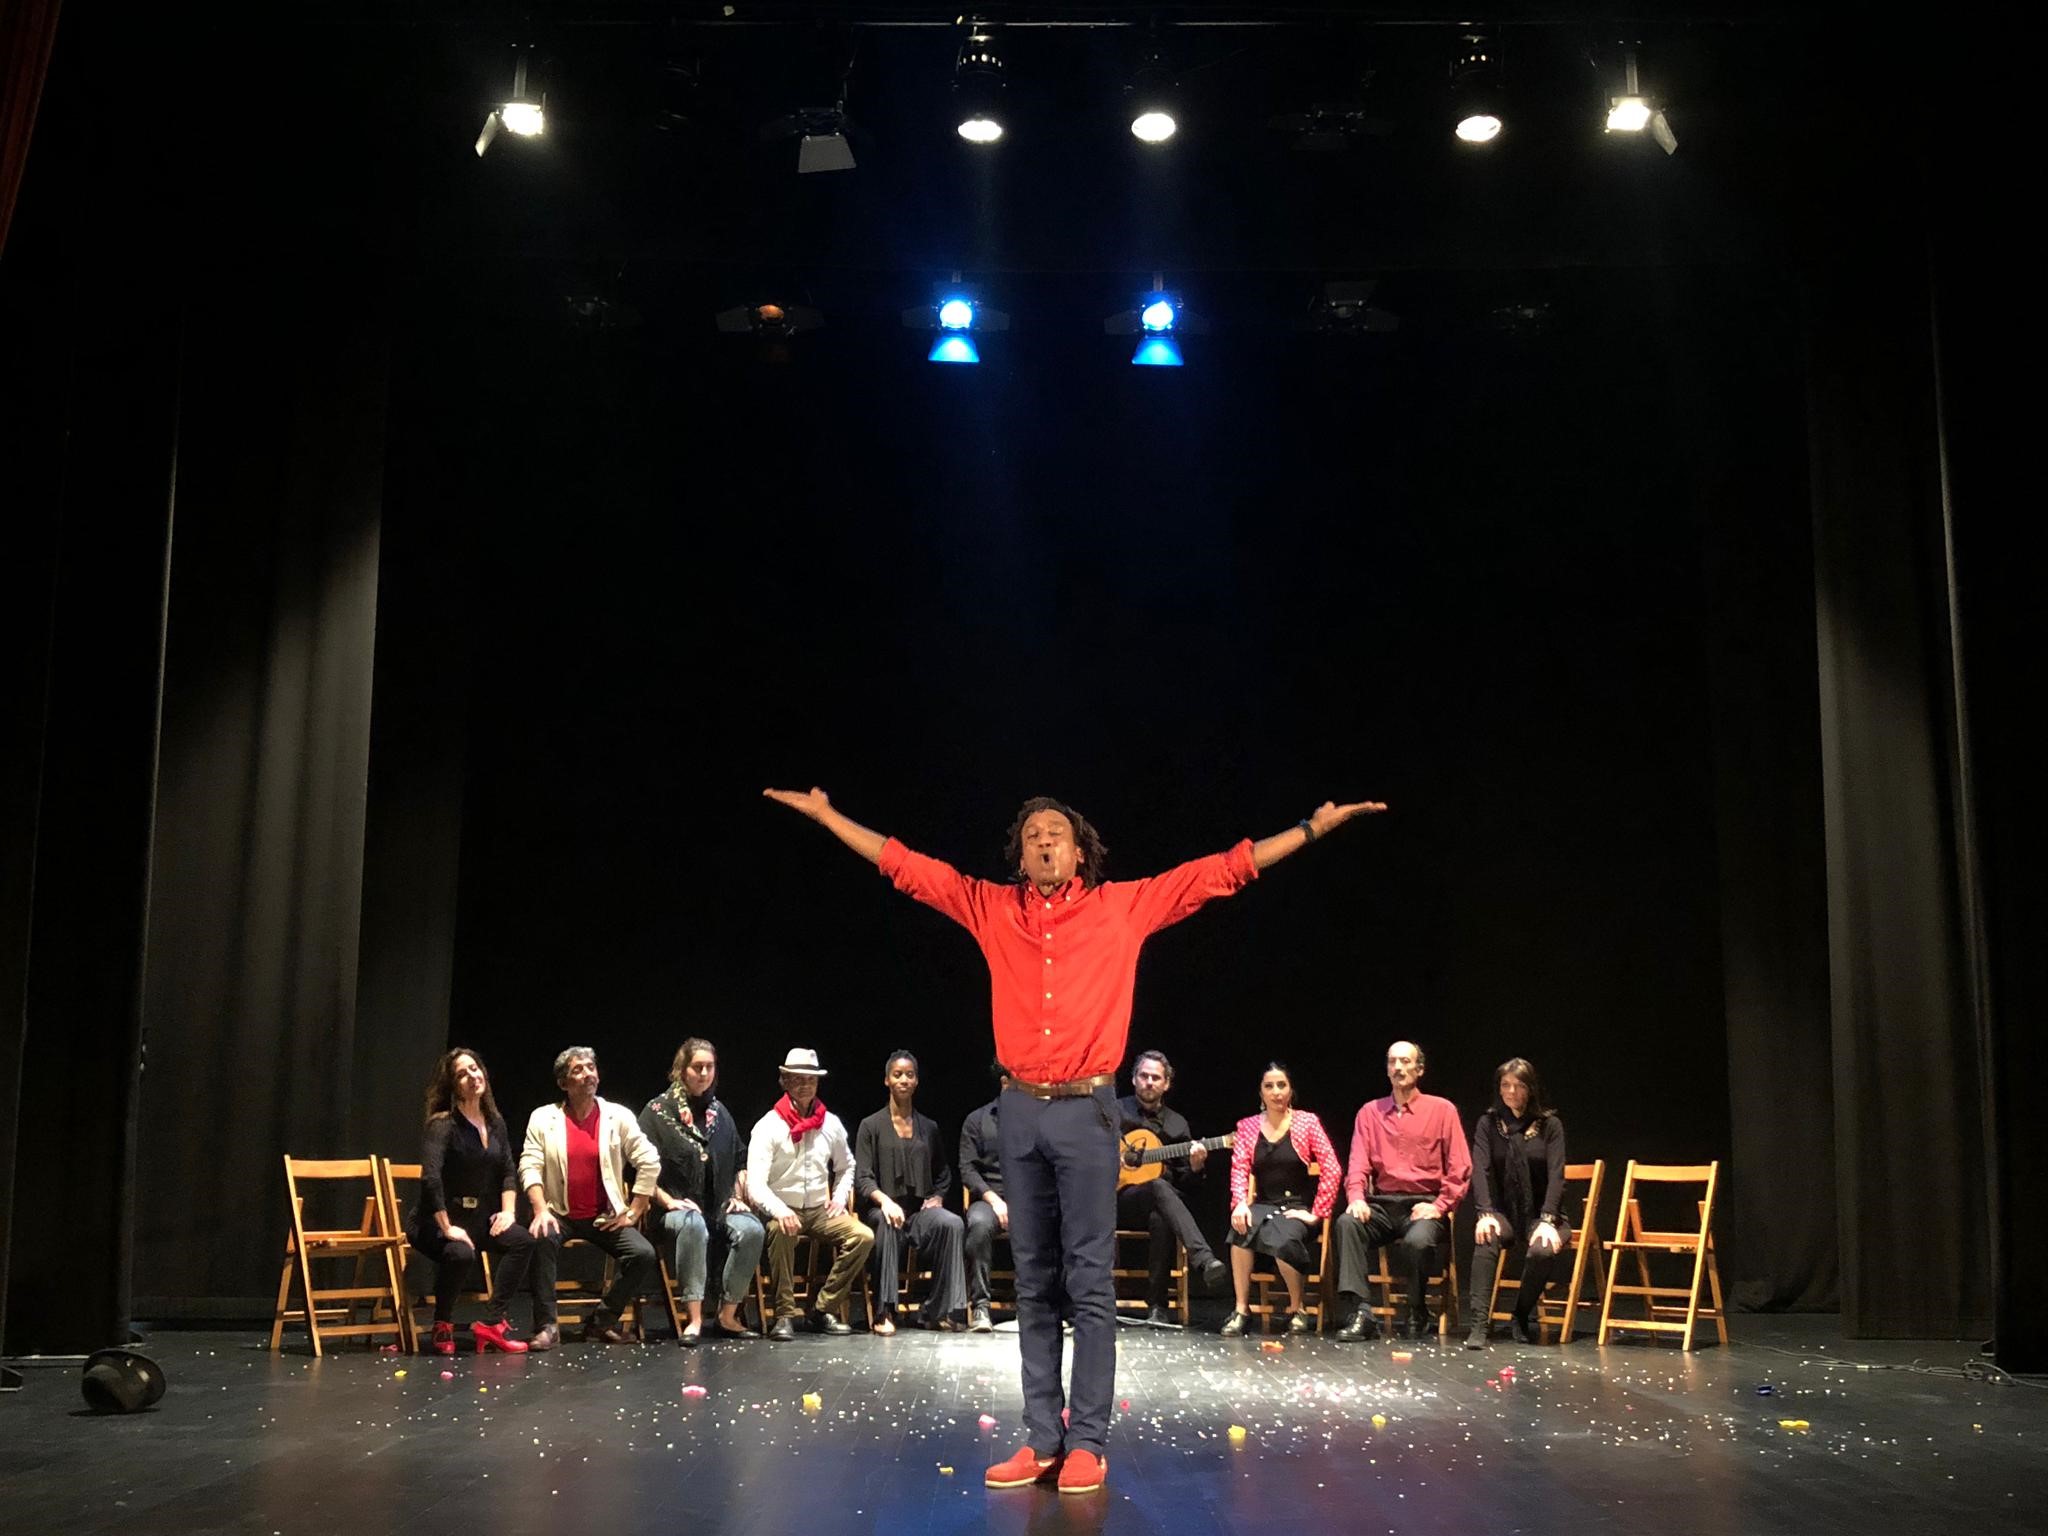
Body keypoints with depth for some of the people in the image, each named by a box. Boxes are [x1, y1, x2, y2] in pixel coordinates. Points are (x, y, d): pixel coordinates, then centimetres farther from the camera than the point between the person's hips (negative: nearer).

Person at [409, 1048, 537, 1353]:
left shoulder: (495, 1122, 8)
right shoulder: (443, 1124, -15)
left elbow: (508, 1170, 11)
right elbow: (430, 1177, -25)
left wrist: (507, 1211, -4)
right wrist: (447, 1228, -27)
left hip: (479, 1216, 6)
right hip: (438, 1220, -6)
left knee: (523, 1240, -21)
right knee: (461, 1253, -37)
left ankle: (492, 1322, -14)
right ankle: (442, 1325, -9)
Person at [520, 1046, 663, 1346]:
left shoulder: (618, 1116, 1)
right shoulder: (543, 1118, 2)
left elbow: (649, 1163, 0)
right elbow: (530, 1167, -5)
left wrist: (633, 1213, -4)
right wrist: (541, 1211, -20)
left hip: (606, 1218, 1)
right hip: (561, 1215, -1)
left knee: (644, 1255, -21)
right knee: (542, 1238, -34)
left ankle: (602, 1321, -3)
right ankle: (546, 1324, -22)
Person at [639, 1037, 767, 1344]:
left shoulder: (719, 1112, 17)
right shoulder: (658, 1111, 2)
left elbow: (740, 1161, 23)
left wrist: (737, 1197, 8)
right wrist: (668, 1201, -13)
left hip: (721, 1208, 4)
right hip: (678, 1208, -4)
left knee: (753, 1230, -27)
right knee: (693, 1226, -39)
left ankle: (728, 1315, -16)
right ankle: (694, 1318, -35)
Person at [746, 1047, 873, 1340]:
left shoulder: (830, 1124, 8)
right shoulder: (769, 1126, -7)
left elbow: (846, 1167, 25)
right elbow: (755, 1184, -16)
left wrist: (840, 1197, 6)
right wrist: (779, 1211, -34)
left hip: (819, 1210, 5)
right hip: (781, 1212, -4)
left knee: (863, 1236, -20)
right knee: (782, 1232, -38)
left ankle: (824, 1309, -10)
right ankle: (784, 1315, -26)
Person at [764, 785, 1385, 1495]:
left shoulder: (1124, 906, 3)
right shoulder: (992, 908, 9)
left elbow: (1222, 871, 3)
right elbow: (905, 865, 13)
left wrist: (1314, 826, 1)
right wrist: (826, 814, 13)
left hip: (1086, 1110, -3)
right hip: (1022, 1110, 3)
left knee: (1089, 1282, -2)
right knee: (1034, 1283, 8)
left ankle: (1086, 1442, 3)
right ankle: (1043, 1438, 13)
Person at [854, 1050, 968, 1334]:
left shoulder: (928, 1127, 19)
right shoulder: (871, 1126, 8)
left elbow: (943, 1174, 27)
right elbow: (862, 1177, -2)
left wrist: (937, 1197, 5)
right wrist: (884, 1200, -22)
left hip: (919, 1209, 3)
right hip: (881, 1209, -3)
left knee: (951, 1222, -30)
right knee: (888, 1224, -39)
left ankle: (937, 1311, -24)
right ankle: (884, 1313, -34)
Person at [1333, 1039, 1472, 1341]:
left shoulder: (1441, 1110, 5)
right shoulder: (1370, 1112, 13)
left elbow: (1460, 1169, 2)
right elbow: (1358, 1164, 7)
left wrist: (1439, 1206, -10)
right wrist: (1357, 1197, -12)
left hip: (1423, 1205, -3)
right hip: (1381, 1204, 3)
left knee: (1417, 1240, -34)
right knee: (1346, 1223, -28)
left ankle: (1418, 1317, -7)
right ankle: (1362, 1313, -30)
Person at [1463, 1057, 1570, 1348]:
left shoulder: (1550, 1125, 2)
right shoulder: (1488, 1124, 5)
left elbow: (1556, 1175, -8)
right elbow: (1480, 1170, -7)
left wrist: (1547, 1220, -22)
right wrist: (1485, 1213, -23)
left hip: (1541, 1214, -1)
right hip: (1504, 1212, 1)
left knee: (1542, 1251, -34)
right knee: (1486, 1238, -34)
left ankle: (1523, 1318, -7)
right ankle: (1478, 1324, -36)